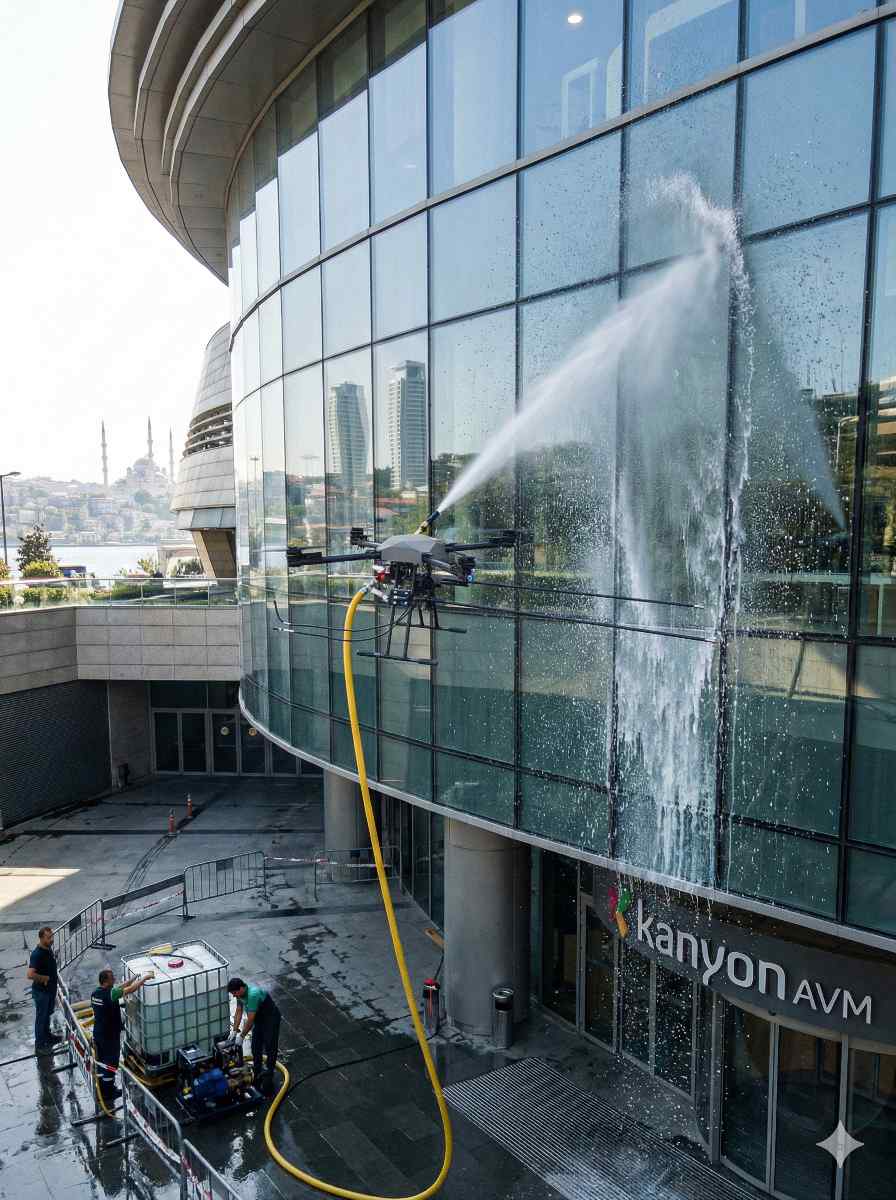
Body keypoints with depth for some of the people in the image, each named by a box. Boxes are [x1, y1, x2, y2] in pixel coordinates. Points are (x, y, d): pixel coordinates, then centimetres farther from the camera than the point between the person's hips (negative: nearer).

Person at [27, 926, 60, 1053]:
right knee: (41, 1017, 7)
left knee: (48, 1014, 25)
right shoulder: (37, 954, -29)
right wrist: (44, 978, -24)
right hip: (41, 991, -8)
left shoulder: (49, 949, -2)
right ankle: (39, 1045, 21)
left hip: (51, 989, 8)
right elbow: (30, 975, -37)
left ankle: (47, 1035, 43)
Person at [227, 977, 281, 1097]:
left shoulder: (253, 994, -36)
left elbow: (250, 1019, -31)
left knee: (270, 1048, -5)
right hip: (259, 1018, 9)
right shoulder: (240, 993, -9)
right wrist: (234, 1030, -2)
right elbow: (238, 1011, 2)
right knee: (256, 1047, 11)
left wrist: (242, 1035, -23)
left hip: (271, 1018, -9)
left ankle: (268, 1077, 4)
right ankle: (257, 1073, 24)